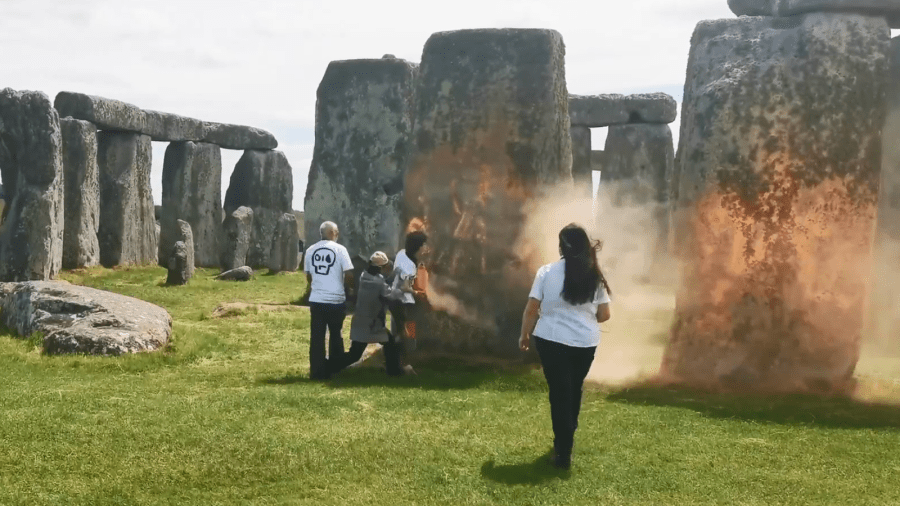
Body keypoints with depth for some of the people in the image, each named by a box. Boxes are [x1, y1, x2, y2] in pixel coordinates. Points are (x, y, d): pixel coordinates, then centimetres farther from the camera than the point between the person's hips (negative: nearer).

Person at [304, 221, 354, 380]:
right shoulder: (340, 249, -6)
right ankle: (335, 369, 21)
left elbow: (308, 276, 12)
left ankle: (317, 372, 5)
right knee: (336, 336, 15)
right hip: (336, 300, -2)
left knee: (317, 338, 6)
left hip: (316, 300, 2)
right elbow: (349, 274, -10)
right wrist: (347, 288, 9)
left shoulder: (310, 251, 6)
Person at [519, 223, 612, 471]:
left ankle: (563, 453, 2)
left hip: (552, 340, -3)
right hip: (586, 343, 3)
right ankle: (566, 438, 38)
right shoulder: (595, 277, 0)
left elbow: (531, 308, -6)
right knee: (574, 391, 21)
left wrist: (524, 334, 9)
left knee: (559, 393, 4)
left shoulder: (547, 272, -7)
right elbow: (604, 315, 2)